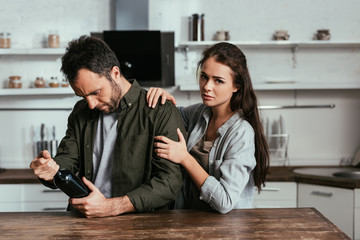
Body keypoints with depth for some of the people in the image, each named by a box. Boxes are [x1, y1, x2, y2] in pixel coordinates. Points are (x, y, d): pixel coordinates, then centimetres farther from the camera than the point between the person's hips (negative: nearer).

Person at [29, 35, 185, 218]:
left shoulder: (162, 113, -7)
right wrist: (53, 171, -11)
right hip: (85, 220, 3)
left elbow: (170, 180, -13)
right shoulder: (81, 113, 14)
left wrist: (112, 207, -21)